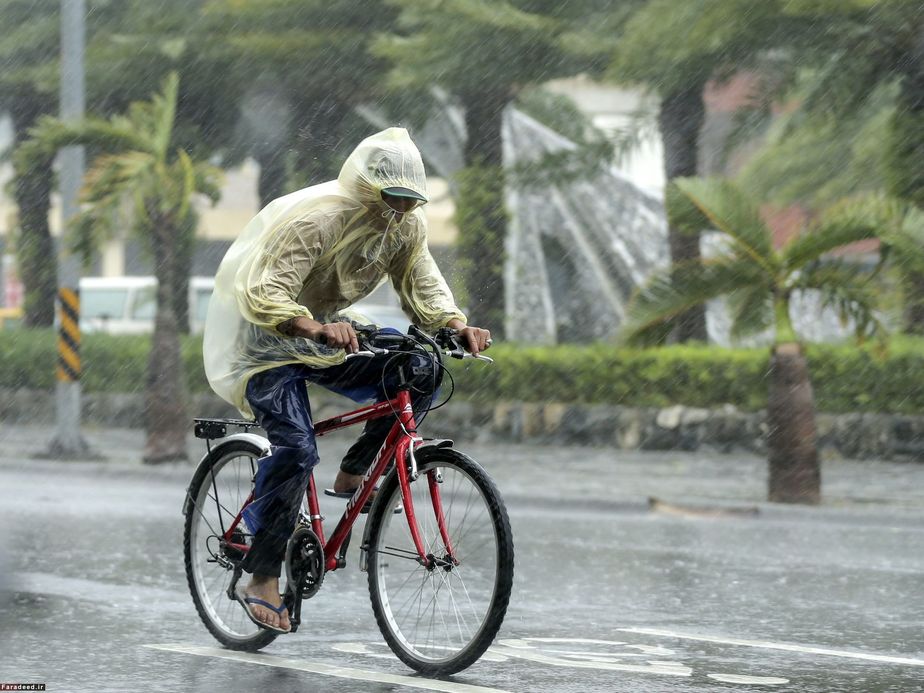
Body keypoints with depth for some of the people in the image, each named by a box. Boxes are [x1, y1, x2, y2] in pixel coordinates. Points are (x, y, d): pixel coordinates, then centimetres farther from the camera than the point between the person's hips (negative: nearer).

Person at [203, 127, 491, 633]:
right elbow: (263, 297, -37)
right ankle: (261, 580, -14)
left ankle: (353, 473, 0)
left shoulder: (406, 224, -8)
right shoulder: (314, 220, -30)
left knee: (418, 373, -16)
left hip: (327, 331, 7)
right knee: (296, 448, -24)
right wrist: (316, 329, -54)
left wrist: (456, 325, -22)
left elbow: (421, 285, -1)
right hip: (264, 340, -7)